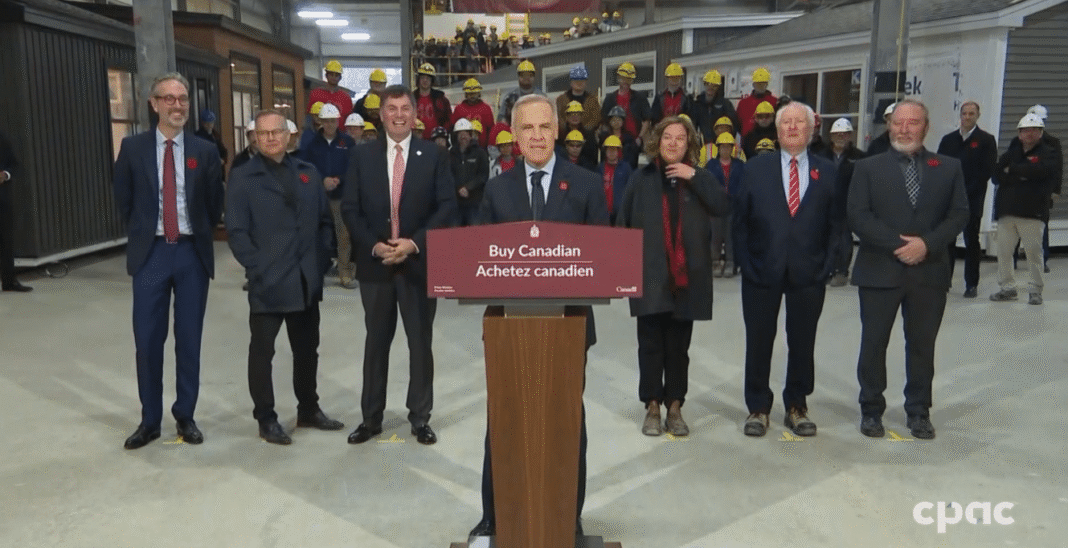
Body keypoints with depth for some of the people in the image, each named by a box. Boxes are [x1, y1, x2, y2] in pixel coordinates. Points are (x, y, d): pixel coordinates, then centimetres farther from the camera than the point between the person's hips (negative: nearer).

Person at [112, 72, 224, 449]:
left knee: (189, 339, 7)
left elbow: (215, 206, 9)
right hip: (151, 253, 0)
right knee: (148, 340, 4)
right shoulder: (133, 148, 1)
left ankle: (185, 415, 20)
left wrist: (201, 237, 5)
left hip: (193, 253, 0)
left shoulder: (205, 151, 2)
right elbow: (124, 202, 9)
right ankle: (150, 420, 18)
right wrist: (141, 236, 7)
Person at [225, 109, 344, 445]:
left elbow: (325, 221, 13)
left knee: (307, 349, 14)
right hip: (267, 282, -4)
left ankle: (309, 410, 29)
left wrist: (322, 261, 3)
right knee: (262, 352, 5)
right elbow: (237, 232, -7)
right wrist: (259, 269, -14)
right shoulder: (242, 178, -2)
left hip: (307, 281, 5)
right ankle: (266, 419, 17)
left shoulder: (309, 173, 11)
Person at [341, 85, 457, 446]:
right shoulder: (362, 155, 4)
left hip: (419, 261, -1)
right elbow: (350, 208, 2)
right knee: (376, 341, 11)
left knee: (420, 342, 7)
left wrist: (414, 243, -15)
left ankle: (420, 418, 20)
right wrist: (373, 245, -12)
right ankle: (371, 417, 22)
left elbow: (447, 207, -5)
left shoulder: (434, 155, 0)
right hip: (374, 261, 1)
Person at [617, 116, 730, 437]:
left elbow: (723, 207, -9)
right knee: (651, 344, 3)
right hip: (649, 273, -1)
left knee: (678, 345, 8)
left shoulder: (698, 177, 7)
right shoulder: (641, 178, 4)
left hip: (686, 274, 1)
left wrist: (694, 177, -13)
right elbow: (624, 224, 4)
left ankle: (675, 407, 17)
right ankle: (652, 407, 13)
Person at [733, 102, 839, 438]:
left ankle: (797, 407, 24)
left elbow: (836, 224, 6)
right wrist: (744, 262, -3)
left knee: (802, 344, 9)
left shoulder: (828, 172, 6)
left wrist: (827, 265, -3)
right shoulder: (756, 168, 4)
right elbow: (740, 221, 3)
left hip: (808, 273, 1)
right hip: (762, 270, 0)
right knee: (758, 342, 6)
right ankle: (758, 408, 19)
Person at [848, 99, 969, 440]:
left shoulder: (949, 168, 8)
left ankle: (918, 412, 23)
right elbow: (858, 217, -7)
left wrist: (927, 243, -13)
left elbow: (959, 214, 2)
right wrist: (898, 244, -15)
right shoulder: (868, 168, 2)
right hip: (879, 271, -1)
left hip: (930, 273, 2)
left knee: (922, 345, 9)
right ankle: (871, 411, 18)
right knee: (873, 344, 5)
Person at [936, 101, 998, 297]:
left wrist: (968, 191, -13)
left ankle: (971, 285, 8)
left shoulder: (986, 140, 1)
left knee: (971, 242, 2)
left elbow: (987, 171, -6)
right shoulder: (948, 139, 12)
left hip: (973, 200, -3)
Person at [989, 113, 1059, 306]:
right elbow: (997, 175, 1)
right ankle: (1007, 287, 15)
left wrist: (1012, 170, -8)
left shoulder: (1048, 154, 5)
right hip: (1006, 210, 4)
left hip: (1032, 211, -4)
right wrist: (1023, 174, -11)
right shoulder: (1010, 153, 17)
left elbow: (1040, 170, -18)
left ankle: (1036, 290, 8)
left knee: (1034, 252, -2)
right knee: (1003, 252, 5)